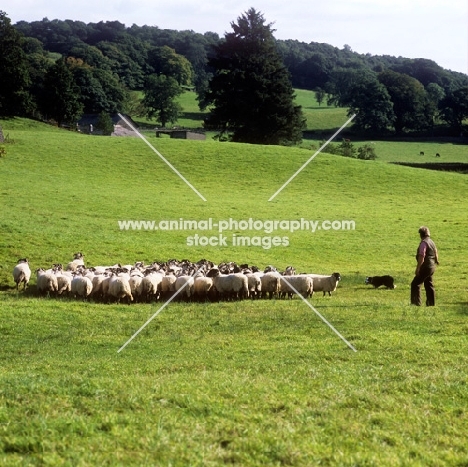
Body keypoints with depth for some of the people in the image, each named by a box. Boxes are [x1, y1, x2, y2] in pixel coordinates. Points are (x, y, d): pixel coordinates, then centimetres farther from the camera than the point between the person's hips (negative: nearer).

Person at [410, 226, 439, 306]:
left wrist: (417, 268, -20)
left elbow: (421, 257, -23)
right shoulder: (431, 242, 11)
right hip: (432, 266, 10)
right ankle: (431, 303, 19)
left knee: (415, 284, -6)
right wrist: (436, 261, 33)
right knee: (429, 285, 16)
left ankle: (416, 303, -9)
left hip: (425, 267, -10)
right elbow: (436, 254, 19)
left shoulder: (424, 243, -17)